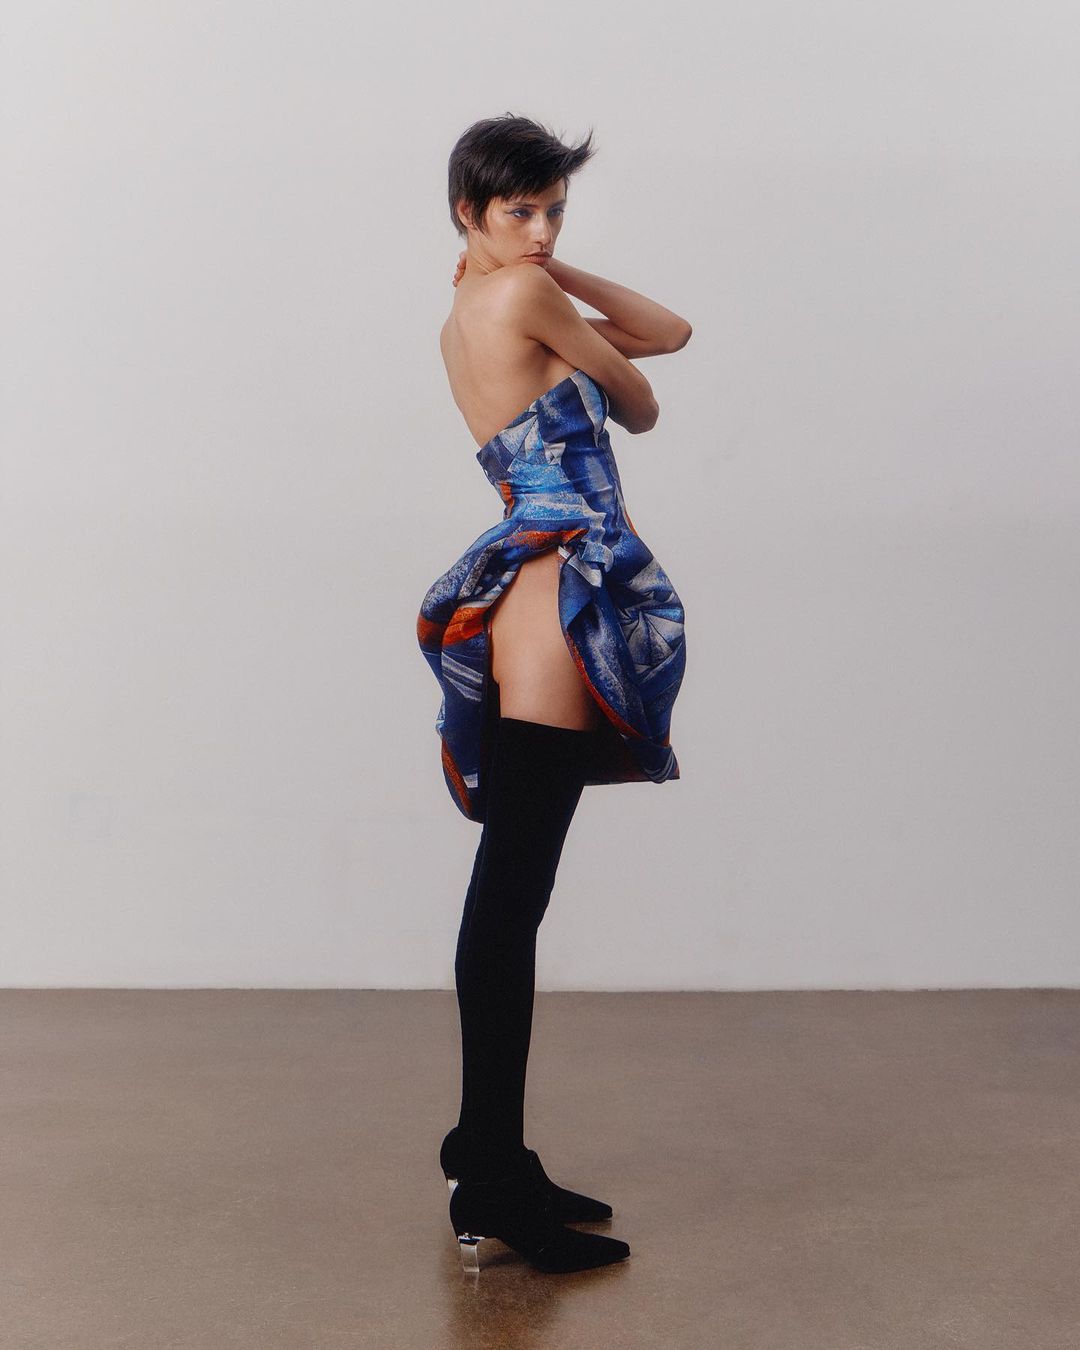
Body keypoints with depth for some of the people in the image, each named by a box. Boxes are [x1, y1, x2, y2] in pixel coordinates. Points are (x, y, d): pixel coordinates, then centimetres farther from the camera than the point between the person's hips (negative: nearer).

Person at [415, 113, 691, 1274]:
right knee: (512, 898, -9)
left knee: (508, 898, 12)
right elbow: (641, 406, 7)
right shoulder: (523, 295, -4)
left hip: (529, 600, 10)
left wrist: (556, 274, 15)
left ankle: (490, 1160, 22)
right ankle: (493, 1192, -3)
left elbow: (669, 333, 23)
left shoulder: (469, 316, 24)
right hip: (561, 593, -10)